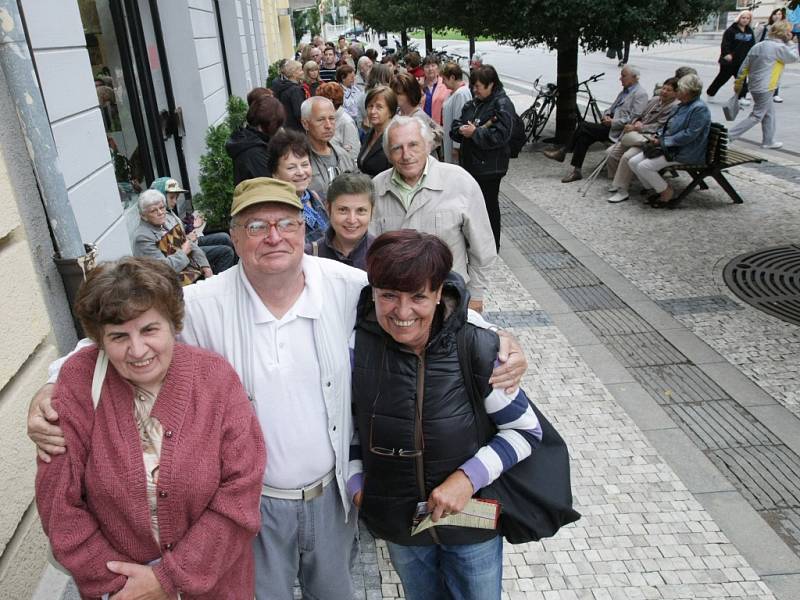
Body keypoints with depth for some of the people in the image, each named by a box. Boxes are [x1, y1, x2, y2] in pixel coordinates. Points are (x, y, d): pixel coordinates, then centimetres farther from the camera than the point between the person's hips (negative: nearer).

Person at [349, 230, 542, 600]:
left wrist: (469, 477, -23)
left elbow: (526, 430, -13)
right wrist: (355, 480, -5)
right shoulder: (356, 347, -19)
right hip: (397, 525, 2)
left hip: (471, 521, -1)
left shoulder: (477, 349, -24)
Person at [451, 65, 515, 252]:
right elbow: (455, 127, 12)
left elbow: (500, 135, -21)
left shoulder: (502, 105, -10)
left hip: (489, 167, -7)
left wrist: (474, 133, -18)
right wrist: (461, 129, -10)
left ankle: (492, 248, 17)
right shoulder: (471, 104, 13)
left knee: (489, 205, 3)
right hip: (470, 162, 7)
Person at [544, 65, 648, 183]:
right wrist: (606, 115, 3)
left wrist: (613, 122, -17)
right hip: (611, 125, 9)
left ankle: (563, 152, -8)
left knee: (583, 126, -19)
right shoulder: (625, 91, 21)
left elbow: (633, 119, -17)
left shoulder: (640, 94, -8)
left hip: (618, 130, -9)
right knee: (585, 136, -13)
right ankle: (576, 171, -12)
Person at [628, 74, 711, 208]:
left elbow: (689, 134, -23)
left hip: (685, 153, -10)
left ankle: (667, 192, -3)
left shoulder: (700, 108, -16)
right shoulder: (683, 106, 15)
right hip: (668, 147, 10)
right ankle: (656, 191, 8)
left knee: (644, 166, -23)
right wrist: (658, 135, 5)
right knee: (633, 162, -3)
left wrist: (663, 141, -18)